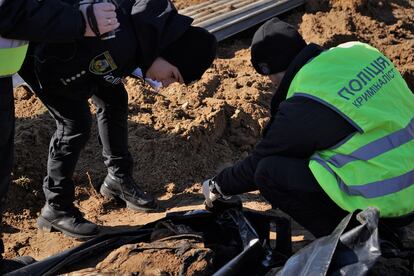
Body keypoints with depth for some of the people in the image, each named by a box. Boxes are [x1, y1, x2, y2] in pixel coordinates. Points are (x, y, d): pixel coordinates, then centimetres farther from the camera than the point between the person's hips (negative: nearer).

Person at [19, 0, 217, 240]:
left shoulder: (158, 25, -13)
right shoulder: (121, 41, -39)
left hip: (72, 47, 8)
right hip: (38, 52, -8)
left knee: (115, 100, 7)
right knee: (76, 123, -14)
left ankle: (119, 179, 24)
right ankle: (56, 209, 0)